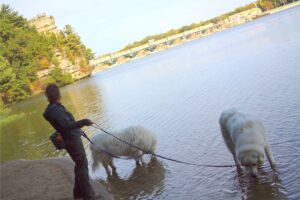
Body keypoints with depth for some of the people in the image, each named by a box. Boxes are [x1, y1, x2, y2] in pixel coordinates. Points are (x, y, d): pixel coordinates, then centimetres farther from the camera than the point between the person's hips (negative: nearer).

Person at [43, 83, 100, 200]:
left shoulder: (54, 108, 11)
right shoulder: (55, 109, -20)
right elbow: (66, 125, -32)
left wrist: (78, 130, 32)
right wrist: (84, 122, -39)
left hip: (72, 139, 10)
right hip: (72, 140, -10)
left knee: (80, 165, 17)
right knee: (82, 165, -4)